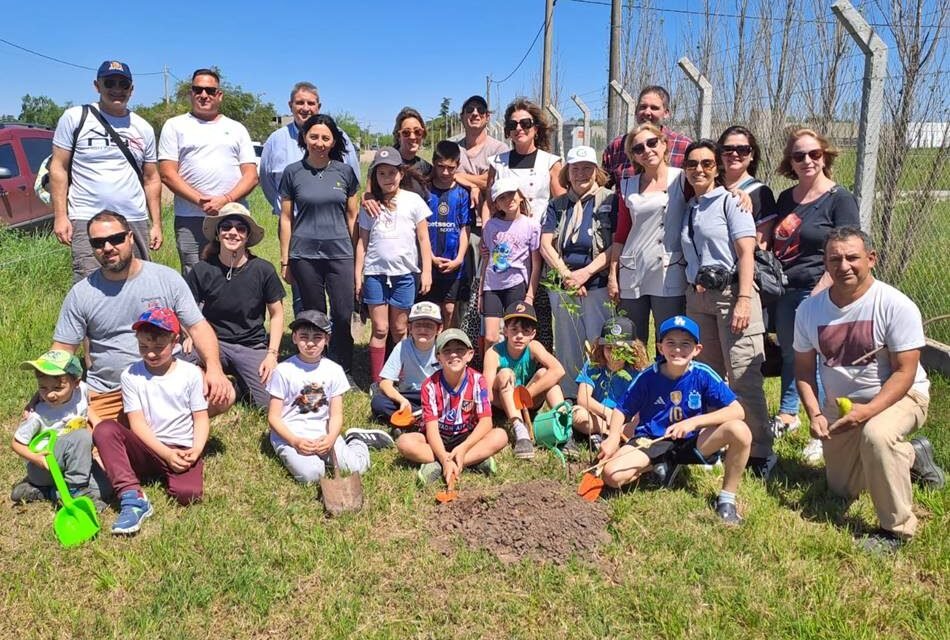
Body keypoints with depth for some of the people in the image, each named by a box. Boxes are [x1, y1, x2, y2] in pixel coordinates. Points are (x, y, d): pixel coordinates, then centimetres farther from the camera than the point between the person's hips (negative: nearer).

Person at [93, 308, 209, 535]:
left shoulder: (191, 373, 1)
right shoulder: (131, 375, 1)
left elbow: (201, 418, 2)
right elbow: (137, 423, -4)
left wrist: (196, 450, -17)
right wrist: (166, 454, -17)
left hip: (183, 450, -1)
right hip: (147, 449, 2)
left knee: (188, 494, -29)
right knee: (104, 430, -26)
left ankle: (164, 476, 9)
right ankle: (133, 499, -32)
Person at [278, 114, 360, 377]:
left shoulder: (345, 172, 5)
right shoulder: (293, 172, 3)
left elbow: (353, 216, 10)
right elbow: (286, 218, 6)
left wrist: (359, 255, 7)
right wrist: (284, 260, 4)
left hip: (340, 253, 1)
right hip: (305, 254, 0)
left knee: (343, 316, -3)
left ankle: (343, 372, 13)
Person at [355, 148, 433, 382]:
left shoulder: (413, 201, 2)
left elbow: (423, 239, 2)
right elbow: (362, 242, 10)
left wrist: (426, 271, -4)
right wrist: (358, 274, 6)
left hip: (404, 273, -1)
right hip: (375, 273, 1)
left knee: (399, 330, 7)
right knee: (380, 329, 2)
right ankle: (377, 381, 10)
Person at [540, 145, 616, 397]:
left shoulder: (609, 201, 3)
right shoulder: (557, 205, 14)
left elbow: (618, 245, -5)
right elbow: (546, 245, 6)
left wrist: (586, 272, -11)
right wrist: (567, 275, -6)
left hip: (598, 283, -3)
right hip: (562, 282, 3)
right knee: (567, 346, 5)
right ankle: (569, 401, 13)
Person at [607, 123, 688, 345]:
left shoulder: (681, 179, 2)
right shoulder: (628, 185, 12)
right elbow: (621, 233, 13)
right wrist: (613, 275, 9)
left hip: (669, 275, -3)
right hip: (632, 275, 3)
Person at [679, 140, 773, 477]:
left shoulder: (730, 202, 0)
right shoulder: (687, 208, 15)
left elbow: (746, 253, -9)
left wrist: (744, 299, -18)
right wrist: (694, 290, 4)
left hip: (730, 293, -6)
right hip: (697, 297, 6)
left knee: (743, 377, -8)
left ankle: (760, 451, 0)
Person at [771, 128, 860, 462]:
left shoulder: (840, 198, -7)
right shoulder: (785, 199, 12)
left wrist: (819, 294, -19)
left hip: (818, 294, -6)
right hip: (786, 291, 6)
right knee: (789, 354, 19)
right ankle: (787, 414, 36)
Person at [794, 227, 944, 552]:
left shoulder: (896, 306, -21)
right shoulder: (809, 310, -9)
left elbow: (904, 373, -22)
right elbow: (804, 370, -1)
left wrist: (868, 410, -34)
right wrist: (814, 413, -15)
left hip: (899, 396, -5)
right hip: (840, 406, 5)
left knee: (876, 435, -40)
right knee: (842, 490, 14)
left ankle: (897, 529, -19)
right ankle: (912, 456, 40)